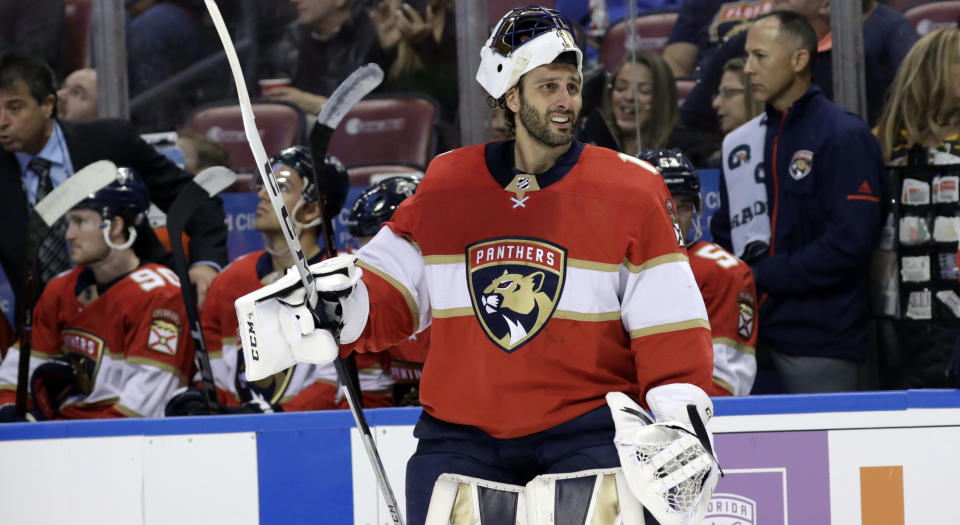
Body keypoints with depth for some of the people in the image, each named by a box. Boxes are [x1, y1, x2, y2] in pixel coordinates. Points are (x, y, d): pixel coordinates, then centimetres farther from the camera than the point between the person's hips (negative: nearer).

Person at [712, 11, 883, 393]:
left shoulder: (844, 136, -6)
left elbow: (852, 241, -15)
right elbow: (725, 229, 21)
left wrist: (761, 275, -12)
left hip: (820, 340, -6)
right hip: (753, 332, 6)